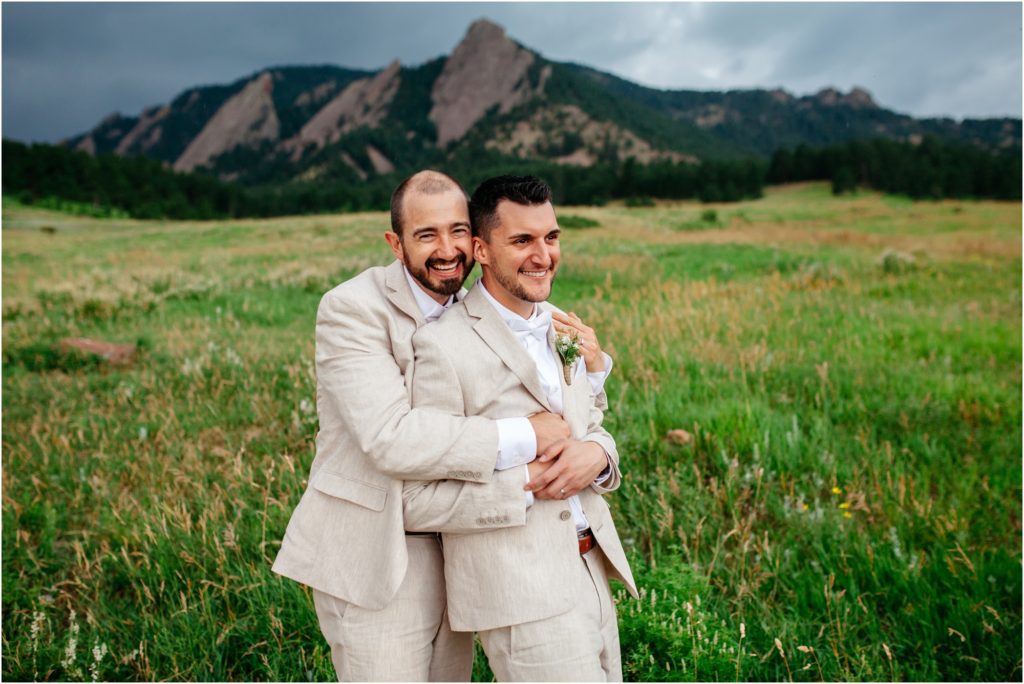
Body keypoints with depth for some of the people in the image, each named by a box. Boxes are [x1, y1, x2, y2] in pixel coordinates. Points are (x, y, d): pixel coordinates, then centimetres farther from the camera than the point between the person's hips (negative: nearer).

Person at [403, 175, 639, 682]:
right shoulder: (445, 345, -15)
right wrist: (525, 484, -21)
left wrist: (597, 454, -8)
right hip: (520, 596, -7)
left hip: (592, 574, 8)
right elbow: (417, 504, -14)